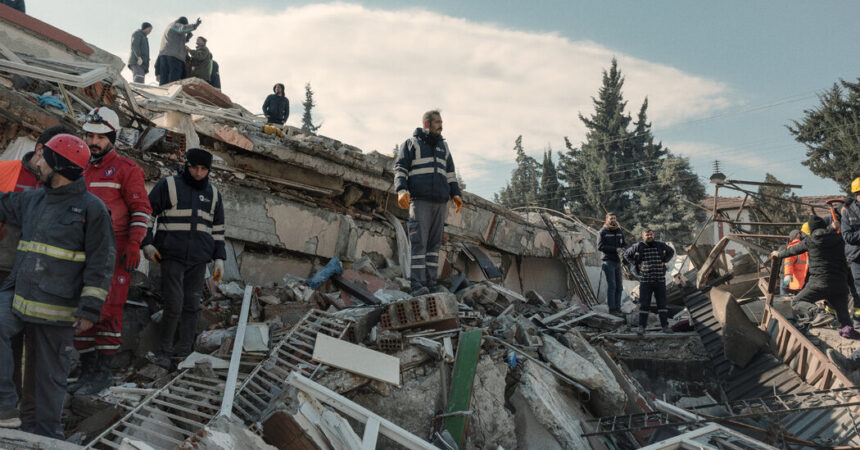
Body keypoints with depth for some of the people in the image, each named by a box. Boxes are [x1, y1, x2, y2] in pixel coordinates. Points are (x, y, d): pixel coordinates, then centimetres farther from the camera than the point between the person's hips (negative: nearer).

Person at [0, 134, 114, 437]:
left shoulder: (91, 208, -7)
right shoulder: (33, 201, 11)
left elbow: (100, 264, -9)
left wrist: (90, 309, -14)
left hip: (58, 307, -5)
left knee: (50, 373, 5)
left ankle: (45, 432, 21)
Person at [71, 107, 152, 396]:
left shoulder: (126, 169, -2)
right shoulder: (81, 171, 19)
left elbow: (141, 209, -6)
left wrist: (133, 244, -16)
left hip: (114, 252, -7)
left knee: (107, 310, -8)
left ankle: (104, 372, 1)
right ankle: (87, 371, 16)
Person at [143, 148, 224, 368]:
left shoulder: (212, 193, 12)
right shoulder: (168, 185, 0)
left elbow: (218, 229, 17)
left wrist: (219, 258, 11)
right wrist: (147, 243, -8)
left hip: (198, 260, 4)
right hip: (172, 257, -4)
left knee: (191, 306, 7)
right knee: (174, 305, -10)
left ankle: (184, 350, 17)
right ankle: (165, 350, 5)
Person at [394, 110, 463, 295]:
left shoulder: (443, 146, 24)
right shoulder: (411, 143, 8)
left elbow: (450, 173, 24)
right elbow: (400, 169, 0)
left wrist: (456, 194, 10)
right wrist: (401, 190, -16)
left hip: (440, 202, 5)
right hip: (419, 200, -5)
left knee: (435, 243, 2)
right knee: (419, 240, -12)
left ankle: (431, 282, 4)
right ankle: (417, 284, -15)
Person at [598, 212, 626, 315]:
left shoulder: (619, 231, 13)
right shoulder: (603, 232, -4)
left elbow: (624, 244, 18)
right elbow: (600, 246, -12)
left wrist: (622, 249, -7)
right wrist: (615, 249, -18)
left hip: (618, 261, 6)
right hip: (608, 261, -6)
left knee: (619, 286, 6)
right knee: (611, 285, -8)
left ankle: (617, 307, 13)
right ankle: (612, 309, -5)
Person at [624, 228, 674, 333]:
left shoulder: (660, 245, 3)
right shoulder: (637, 247, -3)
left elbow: (671, 251, 21)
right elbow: (627, 254, 11)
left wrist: (664, 261, 7)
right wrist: (635, 264, 1)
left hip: (660, 281, 2)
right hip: (645, 281, -2)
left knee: (662, 304, 3)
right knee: (644, 304, 0)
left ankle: (665, 326, 7)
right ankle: (642, 326, 7)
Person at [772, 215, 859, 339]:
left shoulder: (810, 240, 4)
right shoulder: (839, 240, 10)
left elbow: (793, 250, 20)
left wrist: (778, 254, 37)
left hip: (819, 282, -3)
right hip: (840, 284, 4)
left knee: (796, 302, 5)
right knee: (842, 311, 18)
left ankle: (816, 312, -25)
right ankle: (847, 327, -14)